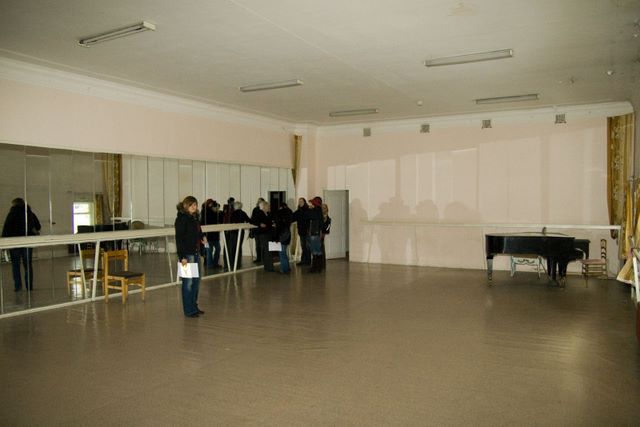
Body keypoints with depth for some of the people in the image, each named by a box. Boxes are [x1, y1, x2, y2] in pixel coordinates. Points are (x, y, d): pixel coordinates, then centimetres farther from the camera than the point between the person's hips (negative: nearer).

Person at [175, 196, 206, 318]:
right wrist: (182, 257, -21)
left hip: (196, 252, 9)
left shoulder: (194, 217, 13)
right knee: (188, 282, -1)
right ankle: (189, 310, 8)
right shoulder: (181, 218, -12)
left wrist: (203, 237, 4)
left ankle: (194, 306, 27)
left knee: (196, 280, 15)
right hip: (187, 254, -9)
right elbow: (179, 238, -16)